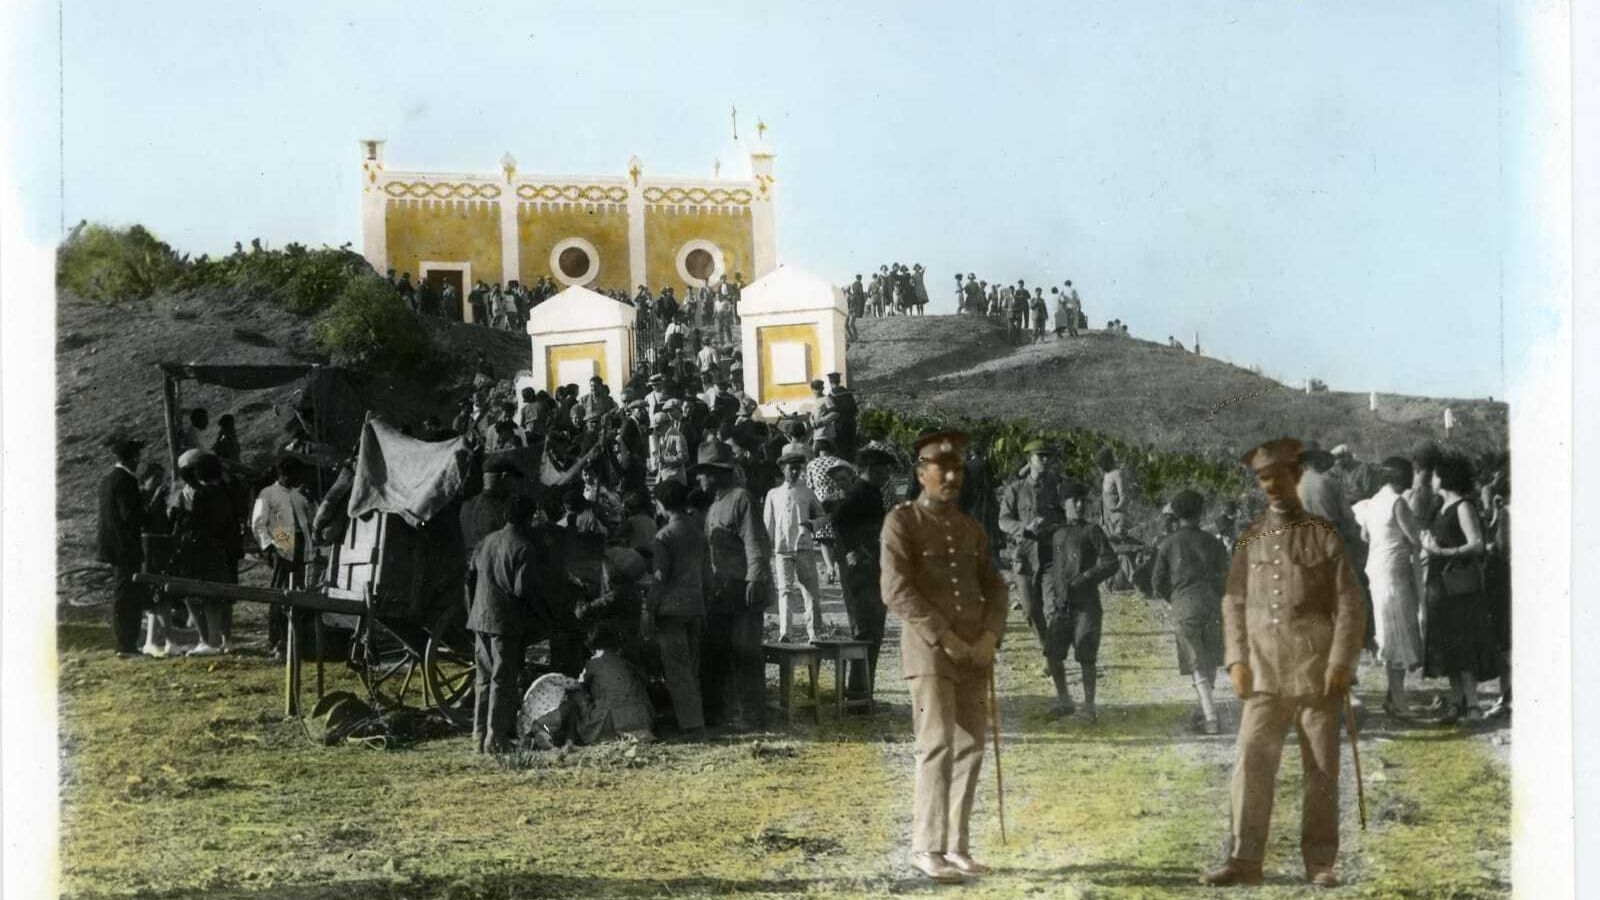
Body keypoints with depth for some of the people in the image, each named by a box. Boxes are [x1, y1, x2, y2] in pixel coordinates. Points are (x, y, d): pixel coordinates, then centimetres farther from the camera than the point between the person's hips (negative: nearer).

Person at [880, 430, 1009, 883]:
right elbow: (896, 590, -13)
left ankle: (956, 847, 11)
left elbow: (994, 589, 14)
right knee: (938, 745, -13)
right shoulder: (901, 521, -4)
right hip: (928, 648, -6)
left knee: (969, 748, 4)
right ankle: (927, 847, -7)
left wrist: (990, 637, -4)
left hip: (975, 652, 6)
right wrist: (944, 638, -16)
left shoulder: (971, 529, 16)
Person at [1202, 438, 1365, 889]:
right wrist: (1237, 660, -2)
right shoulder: (1251, 539, 9)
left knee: (1322, 769, 3)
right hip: (1266, 671, 2)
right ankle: (1244, 860, -4)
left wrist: (1341, 664, -10)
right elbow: (1234, 602, 9)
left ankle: (1320, 864, 10)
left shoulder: (1325, 536, 2)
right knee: (1251, 762, -6)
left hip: (1317, 670, -2)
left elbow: (1349, 606, -1)